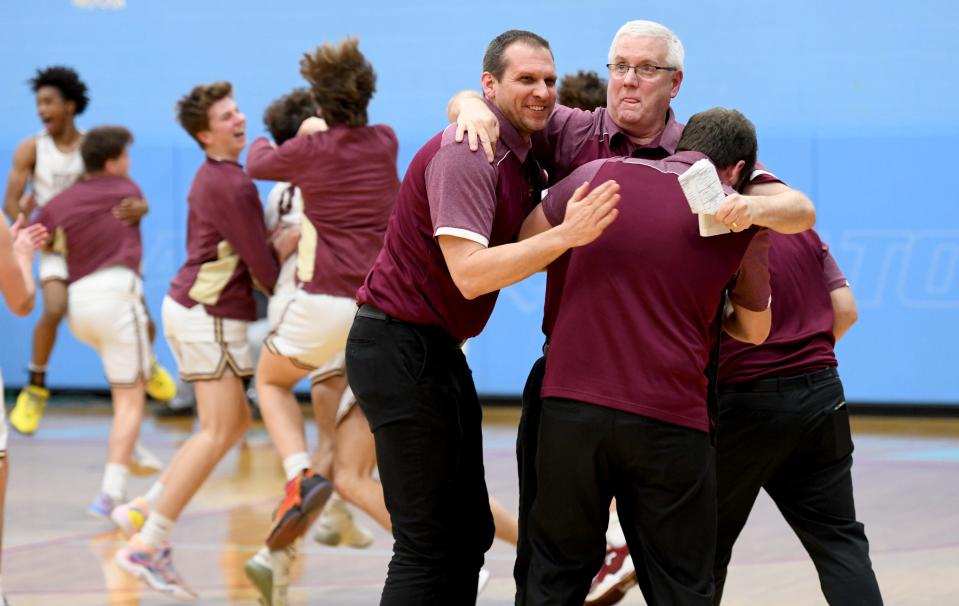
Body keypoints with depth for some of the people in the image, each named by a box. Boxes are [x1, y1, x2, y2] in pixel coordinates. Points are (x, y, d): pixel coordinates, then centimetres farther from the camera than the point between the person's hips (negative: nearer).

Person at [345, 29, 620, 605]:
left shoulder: (523, 160, 11)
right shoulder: (467, 155, -19)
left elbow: (516, 255, 11)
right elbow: (469, 273, -30)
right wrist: (565, 235, -37)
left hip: (435, 350, 10)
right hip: (399, 348, -10)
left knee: (469, 533, 11)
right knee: (430, 541, -11)